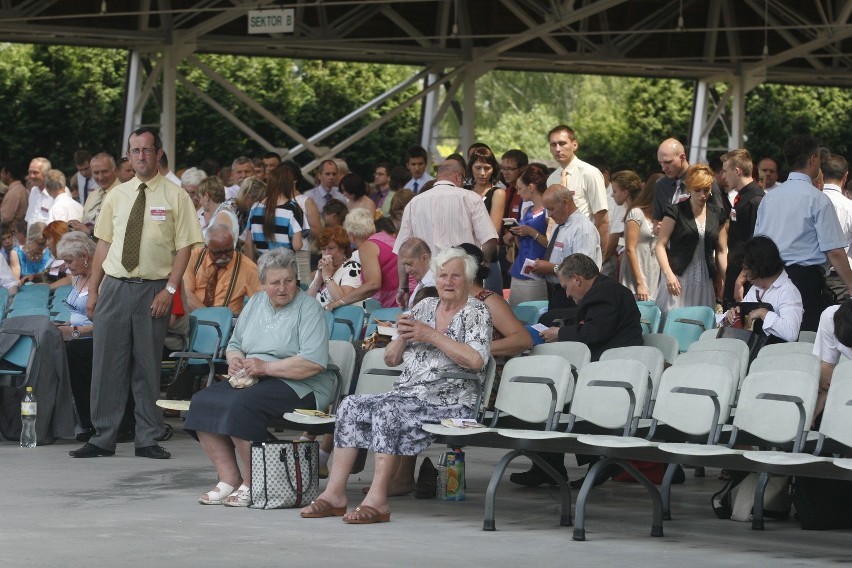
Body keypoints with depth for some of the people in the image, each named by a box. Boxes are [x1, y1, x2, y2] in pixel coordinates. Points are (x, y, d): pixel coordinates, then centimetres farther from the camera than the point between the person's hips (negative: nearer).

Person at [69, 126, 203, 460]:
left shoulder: (175, 197, 0)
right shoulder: (116, 196, 10)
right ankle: (103, 439, 7)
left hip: (153, 290, -3)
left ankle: (147, 440, 10)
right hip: (114, 287, 3)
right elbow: (104, 244, 12)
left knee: (148, 367, 3)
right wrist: (93, 291, 6)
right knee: (107, 364, 2)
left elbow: (185, 246, -2)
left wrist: (170, 289, -11)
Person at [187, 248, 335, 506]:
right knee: (202, 402, -15)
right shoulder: (255, 304, 17)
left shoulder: (308, 308, -6)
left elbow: (315, 362, -18)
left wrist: (266, 367, -19)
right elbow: (235, 344, 25)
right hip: (252, 381, 8)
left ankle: (251, 484, -19)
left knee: (242, 404, -33)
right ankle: (229, 478, -13)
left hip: (299, 387, -8)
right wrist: (234, 360, 0)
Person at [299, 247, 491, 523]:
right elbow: (391, 359, 19)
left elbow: (476, 360, -17)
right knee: (351, 405, -12)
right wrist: (404, 336, -2)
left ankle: (377, 500, -33)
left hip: (450, 404, -7)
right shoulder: (425, 307, 19)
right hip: (407, 395, 7)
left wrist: (431, 336, -14)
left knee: (388, 411, -31)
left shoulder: (476, 312, 1)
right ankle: (334, 494, -17)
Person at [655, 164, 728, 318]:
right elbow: (660, 246, -2)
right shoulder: (676, 211, 1)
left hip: (705, 283, 3)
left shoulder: (717, 215, 11)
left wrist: (728, 281, 2)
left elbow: (722, 251, 13)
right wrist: (668, 274, -15)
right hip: (677, 281, -3)